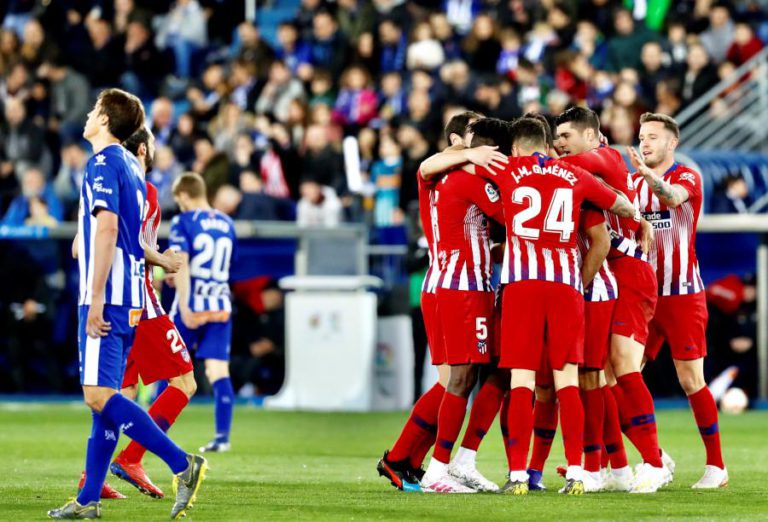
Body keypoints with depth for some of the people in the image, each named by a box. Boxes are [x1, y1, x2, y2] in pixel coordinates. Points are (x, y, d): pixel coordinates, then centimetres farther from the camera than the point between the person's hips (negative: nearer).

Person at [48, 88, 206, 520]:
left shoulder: (103, 164, -10)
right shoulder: (131, 167, 18)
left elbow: (107, 228, -20)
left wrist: (95, 299, -21)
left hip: (107, 296, -9)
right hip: (129, 300, 9)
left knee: (100, 395, -14)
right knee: (106, 397, 9)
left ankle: (183, 464, -20)